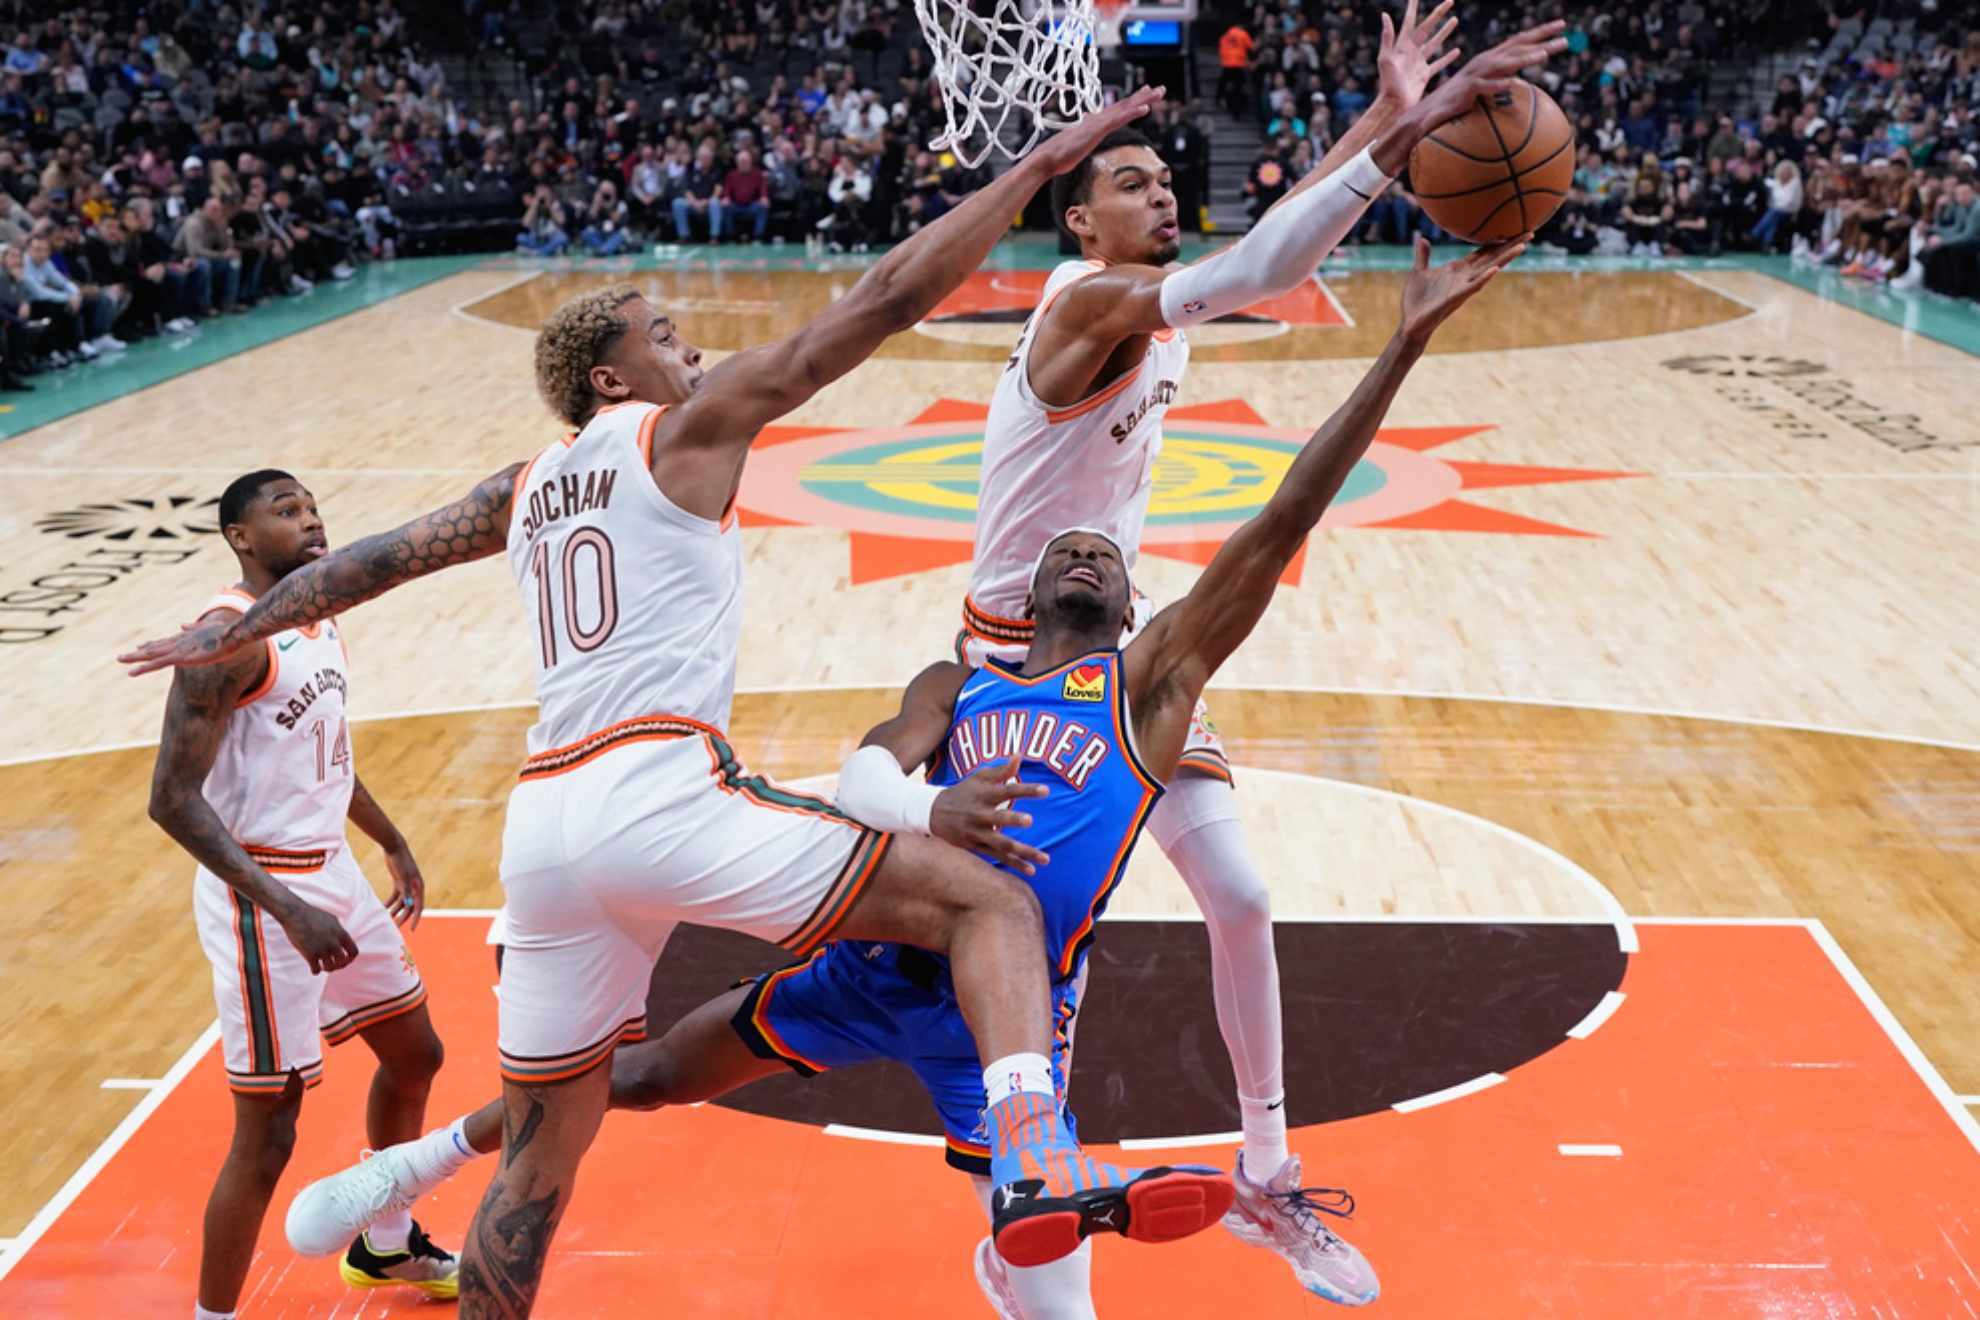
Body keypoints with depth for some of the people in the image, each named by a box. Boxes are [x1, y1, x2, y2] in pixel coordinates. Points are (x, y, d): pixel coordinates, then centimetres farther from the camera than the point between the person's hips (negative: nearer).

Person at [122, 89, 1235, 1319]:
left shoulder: (525, 488, 23)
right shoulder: (687, 426, 6)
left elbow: (371, 558, 31)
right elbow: (884, 304, 1)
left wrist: (233, 634, 46)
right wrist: (1036, 167, 4)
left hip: (544, 826, 7)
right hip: (663, 792, -7)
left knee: (541, 1150, 19)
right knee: (988, 899, -5)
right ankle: (1039, 1164, -28)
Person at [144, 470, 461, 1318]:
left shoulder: (321, 623, 8)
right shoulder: (230, 636, -20)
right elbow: (173, 800, -25)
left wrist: (393, 844, 30)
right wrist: (287, 908, -31)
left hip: (333, 875, 10)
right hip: (261, 898, -9)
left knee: (413, 1056, 22)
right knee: (268, 1134, -5)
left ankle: (385, 1247, 43)